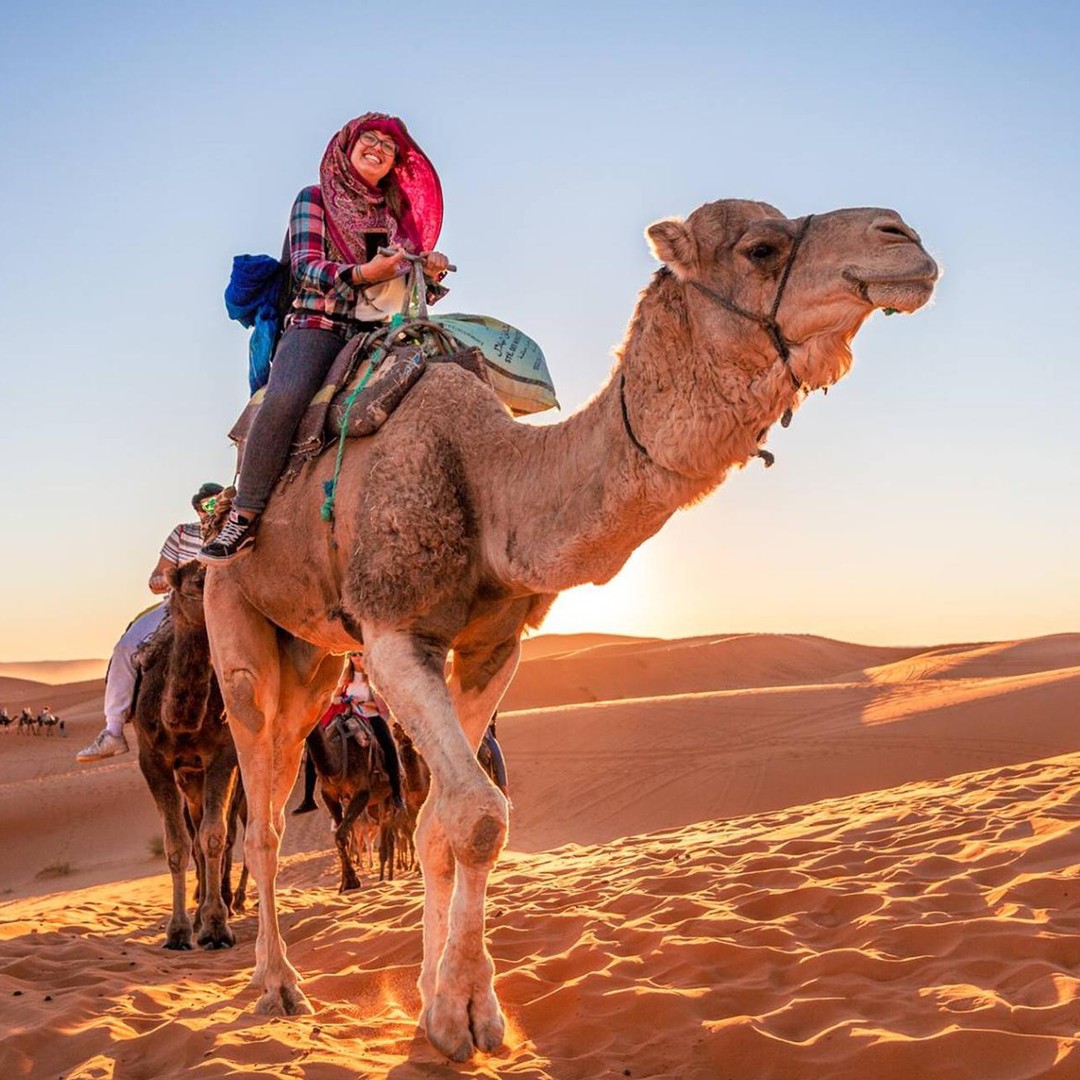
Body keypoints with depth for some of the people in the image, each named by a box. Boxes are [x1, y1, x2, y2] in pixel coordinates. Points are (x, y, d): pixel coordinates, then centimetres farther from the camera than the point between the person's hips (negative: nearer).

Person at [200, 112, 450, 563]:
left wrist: (430, 275, -2)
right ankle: (244, 518, -28)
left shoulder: (397, 214, 23)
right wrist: (363, 274, -18)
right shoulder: (315, 199, 11)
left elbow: (409, 288, 22)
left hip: (377, 332, 4)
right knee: (284, 397, -34)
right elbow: (305, 267, -3)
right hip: (318, 324, -4)